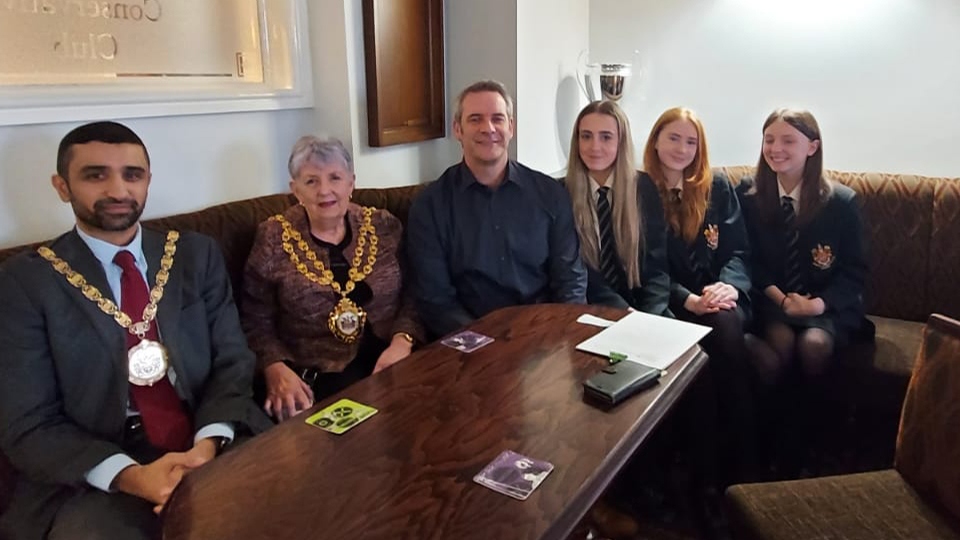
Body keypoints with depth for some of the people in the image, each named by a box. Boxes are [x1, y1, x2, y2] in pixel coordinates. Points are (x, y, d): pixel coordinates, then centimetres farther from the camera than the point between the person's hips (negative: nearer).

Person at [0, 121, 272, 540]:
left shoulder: (197, 255, 7)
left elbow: (233, 362, 3)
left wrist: (209, 443, -16)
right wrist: (130, 476, -20)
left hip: (211, 449, 3)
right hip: (97, 478, -2)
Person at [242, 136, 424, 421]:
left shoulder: (384, 226, 7)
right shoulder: (273, 239, 2)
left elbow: (412, 296, 6)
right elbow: (256, 324, 2)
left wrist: (402, 341, -13)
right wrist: (276, 369, -15)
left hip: (389, 364, 4)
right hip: (316, 379, -3)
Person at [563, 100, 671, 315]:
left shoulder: (645, 188, 4)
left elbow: (657, 265, 2)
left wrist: (648, 316, -16)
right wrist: (628, 315, -16)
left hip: (643, 308, 2)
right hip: (589, 310, -2)